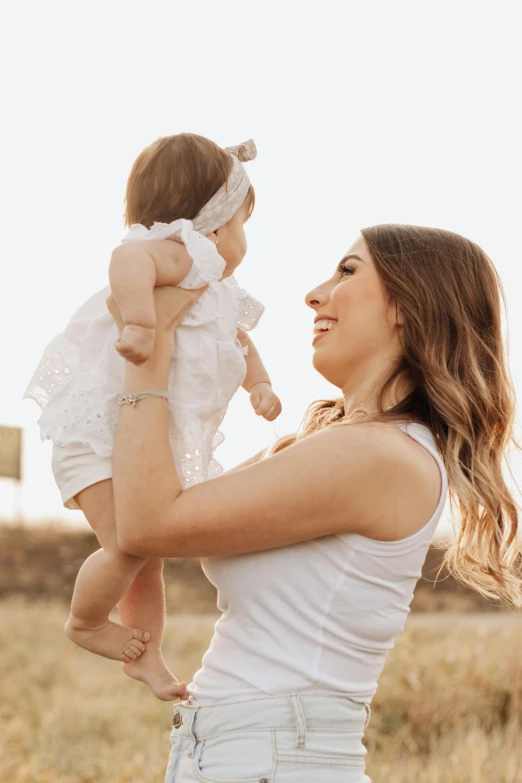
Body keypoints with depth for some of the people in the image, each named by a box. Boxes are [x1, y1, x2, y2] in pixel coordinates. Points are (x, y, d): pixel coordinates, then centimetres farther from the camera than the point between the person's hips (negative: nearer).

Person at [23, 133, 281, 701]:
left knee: (150, 558, 17)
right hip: (100, 437, -10)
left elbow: (240, 345, 34)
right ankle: (85, 623, 8)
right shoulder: (186, 257, -17)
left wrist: (260, 385, 17)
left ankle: (145, 656, 30)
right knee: (129, 545, -19)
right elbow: (129, 260, -39)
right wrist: (139, 322, -51)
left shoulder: (219, 294, 17)